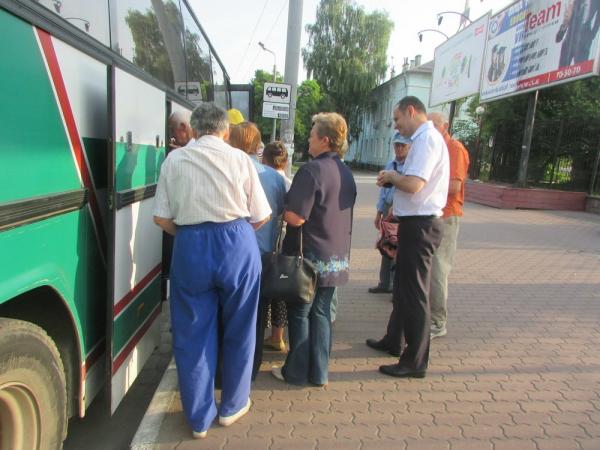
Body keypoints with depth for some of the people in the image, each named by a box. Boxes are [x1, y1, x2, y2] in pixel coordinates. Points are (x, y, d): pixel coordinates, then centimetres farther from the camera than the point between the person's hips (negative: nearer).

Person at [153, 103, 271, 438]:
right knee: (238, 329, 17)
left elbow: (162, 218, 2)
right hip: (237, 244, -1)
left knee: (193, 333, 13)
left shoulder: (175, 159, 5)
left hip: (190, 246, 1)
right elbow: (261, 216, 3)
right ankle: (232, 406, 34)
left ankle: (200, 418, 27)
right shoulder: (239, 158, 1)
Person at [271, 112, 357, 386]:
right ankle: (319, 372, 23)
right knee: (321, 312, 15)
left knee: (300, 313, 8)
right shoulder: (346, 173, 8)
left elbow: (294, 217, -23)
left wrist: (282, 212, -4)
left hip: (312, 255, -7)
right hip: (338, 256, 7)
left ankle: (297, 372, 20)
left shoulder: (312, 170, -18)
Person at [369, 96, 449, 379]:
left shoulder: (427, 139, -16)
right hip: (415, 222, 11)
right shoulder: (425, 138, 16)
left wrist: (391, 176, -9)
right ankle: (394, 340, 38)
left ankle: (415, 362, 11)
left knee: (414, 292, -2)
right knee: (403, 285, 21)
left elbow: (413, 184, -27)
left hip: (419, 225, -11)